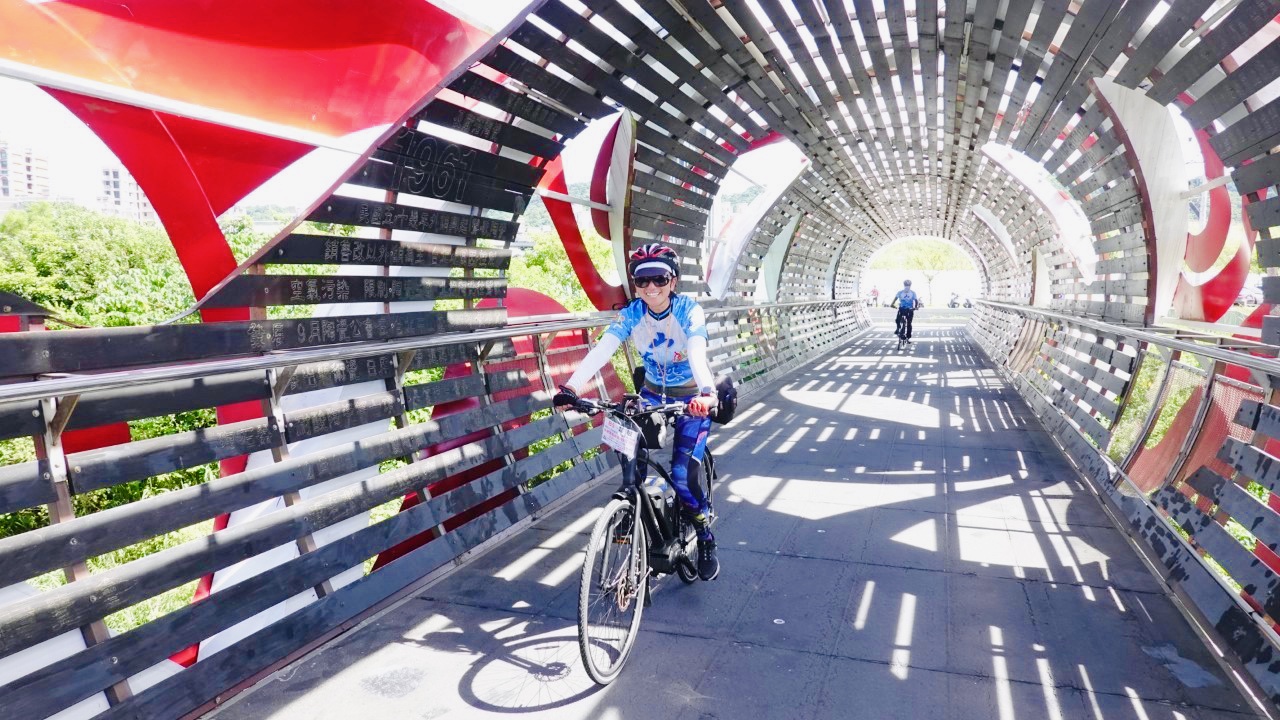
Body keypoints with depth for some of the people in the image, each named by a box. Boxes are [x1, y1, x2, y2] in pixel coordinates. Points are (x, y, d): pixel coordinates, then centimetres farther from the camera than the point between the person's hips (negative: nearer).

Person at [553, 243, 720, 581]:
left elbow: (698, 353, -38)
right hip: (653, 395, 4)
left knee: (682, 476, -15)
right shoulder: (631, 313, -12)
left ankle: (706, 542, 10)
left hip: (692, 399, -4)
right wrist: (571, 387, -43)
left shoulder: (689, 310, -20)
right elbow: (602, 350, -27)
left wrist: (706, 393, -57)